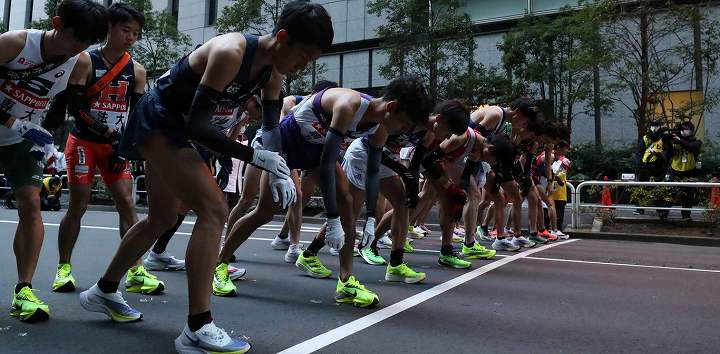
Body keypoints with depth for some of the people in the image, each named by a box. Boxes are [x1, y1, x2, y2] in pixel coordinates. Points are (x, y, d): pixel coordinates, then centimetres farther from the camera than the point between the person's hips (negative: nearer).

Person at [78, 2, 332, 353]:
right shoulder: (230, 52, -29)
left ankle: (103, 291, 39)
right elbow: (198, 125, -32)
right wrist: (254, 156, -31)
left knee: (162, 219, 20)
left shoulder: (273, 71, -4)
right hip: (157, 120, -10)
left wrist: (280, 172, -10)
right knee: (214, 210, -22)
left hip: (174, 126, 10)